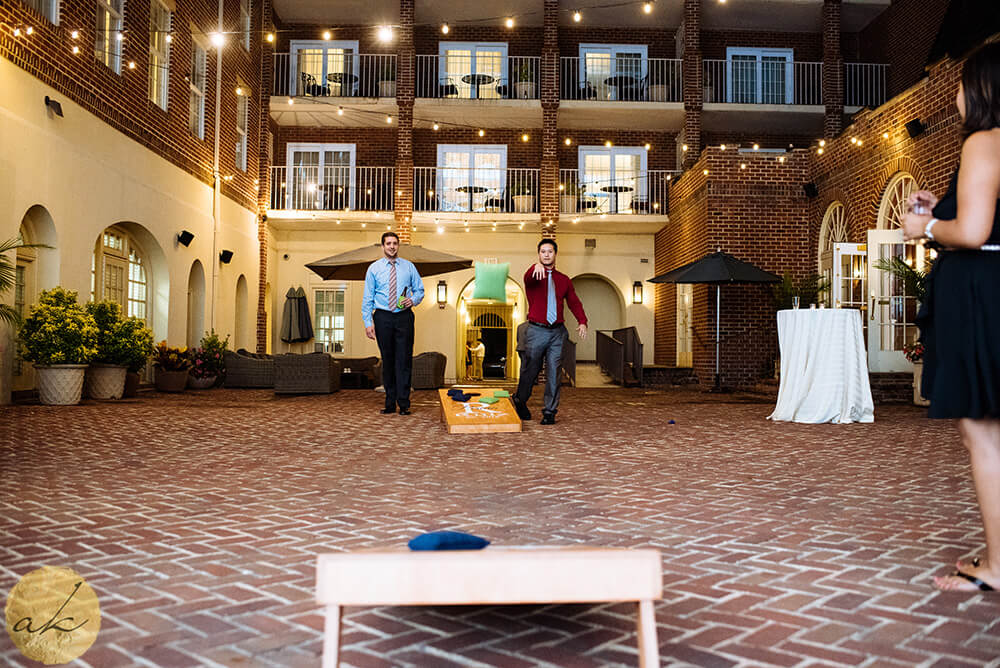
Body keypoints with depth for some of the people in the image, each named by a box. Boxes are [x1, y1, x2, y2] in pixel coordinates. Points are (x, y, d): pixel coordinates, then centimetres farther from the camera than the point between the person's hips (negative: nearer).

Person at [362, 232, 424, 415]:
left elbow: (420, 290, 13)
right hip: (383, 317, 0)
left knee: (404, 360, -4)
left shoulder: (408, 266, 8)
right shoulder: (374, 268, 6)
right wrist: (368, 322, -5)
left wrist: (413, 300, -9)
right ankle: (390, 403, 11)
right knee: (387, 360, 5)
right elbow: (368, 298, 4)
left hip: (404, 317, 0)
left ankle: (404, 404, -2)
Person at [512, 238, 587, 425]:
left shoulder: (564, 280, 12)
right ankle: (520, 400, 33)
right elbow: (528, 278, -24)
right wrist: (536, 267, -48)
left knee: (553, 373, 0)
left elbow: (574, 302, 8)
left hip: (557, 332, 3)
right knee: (530, 370, 7)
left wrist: (582, 321, -9)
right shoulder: (533, 275, 0)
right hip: (536, 331, -2)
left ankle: (550, 411, 8)